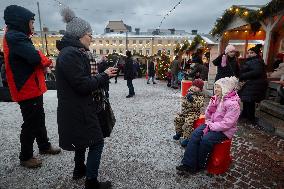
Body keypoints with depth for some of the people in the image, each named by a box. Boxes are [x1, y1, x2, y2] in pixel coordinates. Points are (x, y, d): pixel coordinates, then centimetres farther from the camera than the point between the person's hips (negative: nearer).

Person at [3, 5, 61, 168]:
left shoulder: (18, 36, 16)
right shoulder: (15, 37, -16)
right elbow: (35, 57, -27)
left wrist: (43, 61, -5)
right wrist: (47, 60, -8)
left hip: (32, 88, 10)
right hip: (27, 90, -10)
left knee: (39, 119, 20)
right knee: (31, 124, 2)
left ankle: (44, 146, 36)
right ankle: (26, 157, 20)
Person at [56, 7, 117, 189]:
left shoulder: (73, 52, 12)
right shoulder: (70, 54, -22)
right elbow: (83, 85, -26)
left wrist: (102, 76, 4)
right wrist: (104, 76, -14)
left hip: (78, 107, 11)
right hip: (77, 110, -11)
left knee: (83, 139, 25)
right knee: (97, 142, 0)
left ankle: (79, 169, 45)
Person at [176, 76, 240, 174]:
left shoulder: (233, 104, -20)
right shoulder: (216, 98, 3)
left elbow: (227, 123, -23)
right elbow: (208, 114, 13)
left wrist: (211, 126, -19)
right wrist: (208, 122, -3)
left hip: (224, 130, -7)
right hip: (212, 124, 7)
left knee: (206, 140, -26)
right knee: (195, 135, -15)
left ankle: (200, 165, -2)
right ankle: (188, 164, -14)